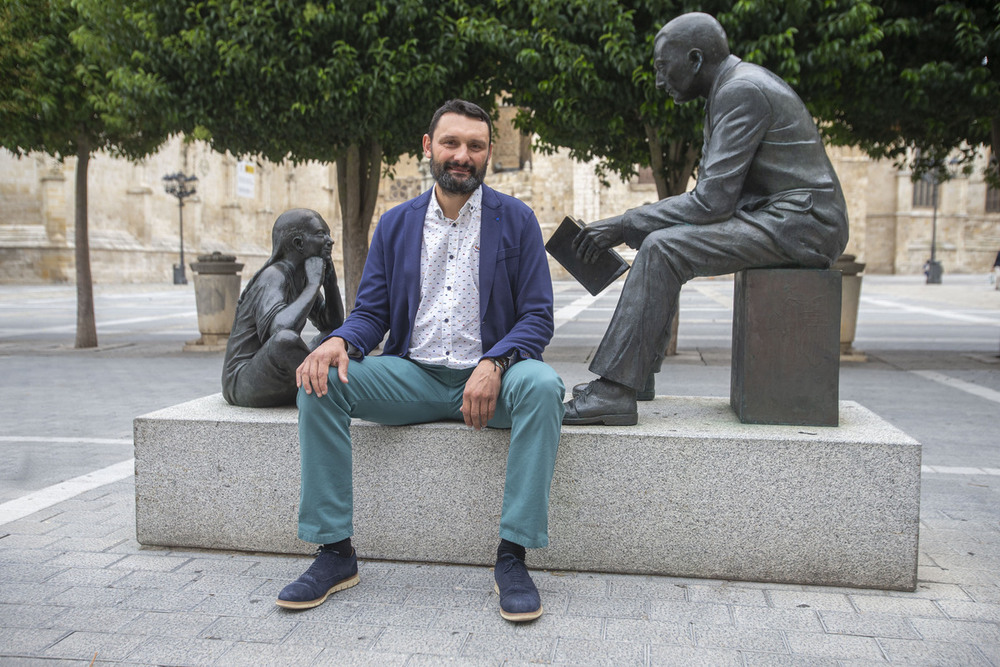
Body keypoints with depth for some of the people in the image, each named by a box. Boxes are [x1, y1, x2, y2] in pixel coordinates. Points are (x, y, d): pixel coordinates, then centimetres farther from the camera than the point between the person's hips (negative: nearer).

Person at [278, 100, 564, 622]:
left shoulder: (516, 220, 3)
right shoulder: (395, 224, 10)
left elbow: (537, 317, -3)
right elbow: (371, 312, 8)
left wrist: (493, 364, -23)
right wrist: (340, 342, -17)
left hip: (488, 380, -2)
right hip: (413, 377, 3)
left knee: (541, 384, -35)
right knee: (319, 382, -20)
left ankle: (512, 557, -25)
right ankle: (334, 552, -13)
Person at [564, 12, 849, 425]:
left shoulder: (742, 90, -15)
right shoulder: (730, 89, 16)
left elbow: (713, 201, -22)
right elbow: (711, 190, 15)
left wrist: (624, 226, -18)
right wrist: (627, 228, 4)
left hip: (801, 222, -10)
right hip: (775, 217, 10)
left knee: (664, 248, -23)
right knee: (660, 242, 9)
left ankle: (616, 391, -23)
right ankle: (638, 371, 6)